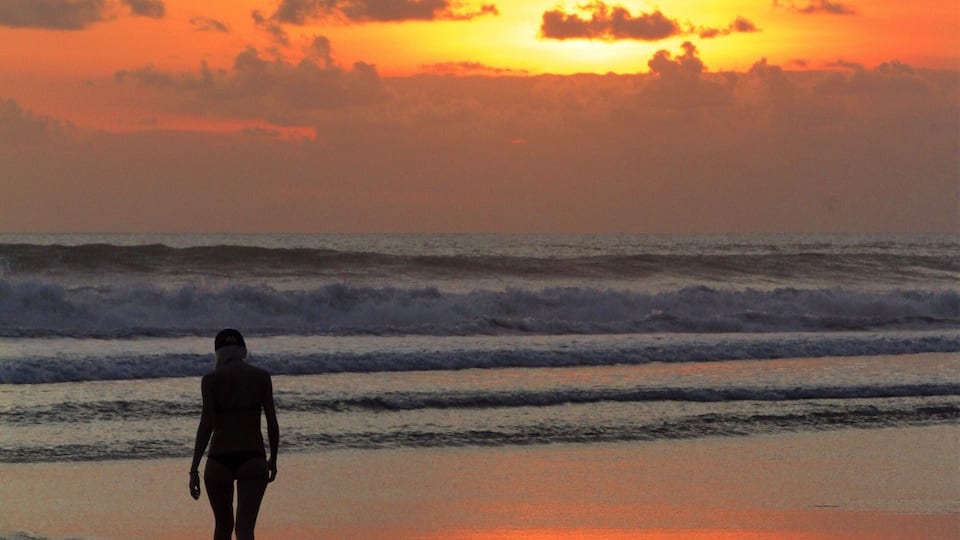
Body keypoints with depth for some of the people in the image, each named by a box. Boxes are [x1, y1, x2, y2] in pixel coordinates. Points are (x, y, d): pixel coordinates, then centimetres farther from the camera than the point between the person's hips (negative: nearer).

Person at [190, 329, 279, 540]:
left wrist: (194, 470, -8)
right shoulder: (261, 376, 2)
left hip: (219, 460, 0)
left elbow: (206, 425, -9)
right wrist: (273, 459, 16)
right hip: (253, 459, 0)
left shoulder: (211, 379, -3)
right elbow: (272, 423, 2)